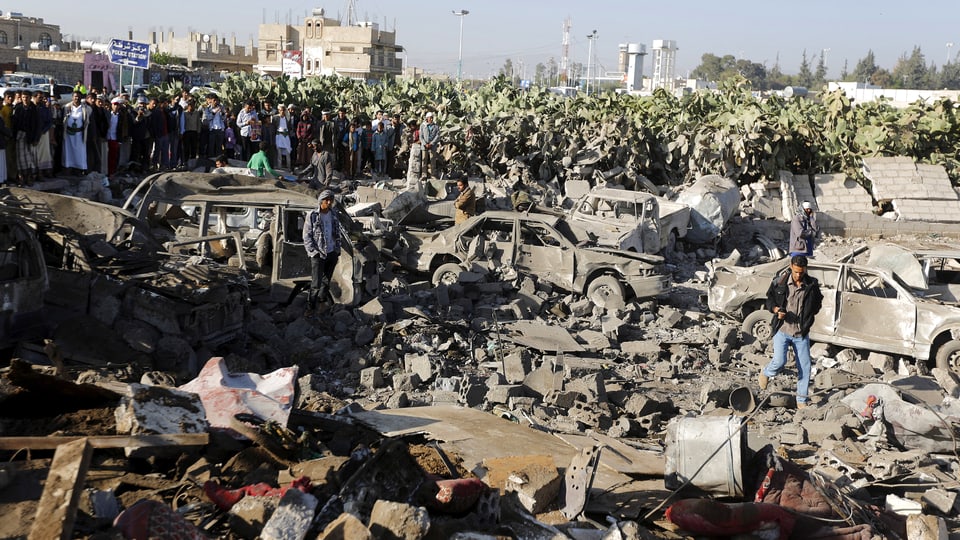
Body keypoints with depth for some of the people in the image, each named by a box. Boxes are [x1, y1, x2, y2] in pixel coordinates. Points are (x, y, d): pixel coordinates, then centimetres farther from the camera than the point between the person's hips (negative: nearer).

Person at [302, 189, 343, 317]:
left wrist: (337, 251, 11)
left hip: (332, 253, 5)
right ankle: (311, 307, 4)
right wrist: (314, 252, -12)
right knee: (316, 283, -6)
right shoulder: (312, 216, -9)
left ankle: (322, 298, 29)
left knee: (327, 280, 13)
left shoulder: (333, 215, 6)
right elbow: (306, 237, -6)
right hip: (318, 254, -5)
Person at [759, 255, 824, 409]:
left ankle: (802, 400, 18)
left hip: (801, 333, 2)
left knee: (805, 367, 3)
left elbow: (817, 303, 14)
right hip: (782, 330, -2)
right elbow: (769, 298, 6)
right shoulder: (779, 281, -7)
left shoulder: (812, 284, -3)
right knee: (779, 362, -16)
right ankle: (765, 373, 20)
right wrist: (776, 309, -14)